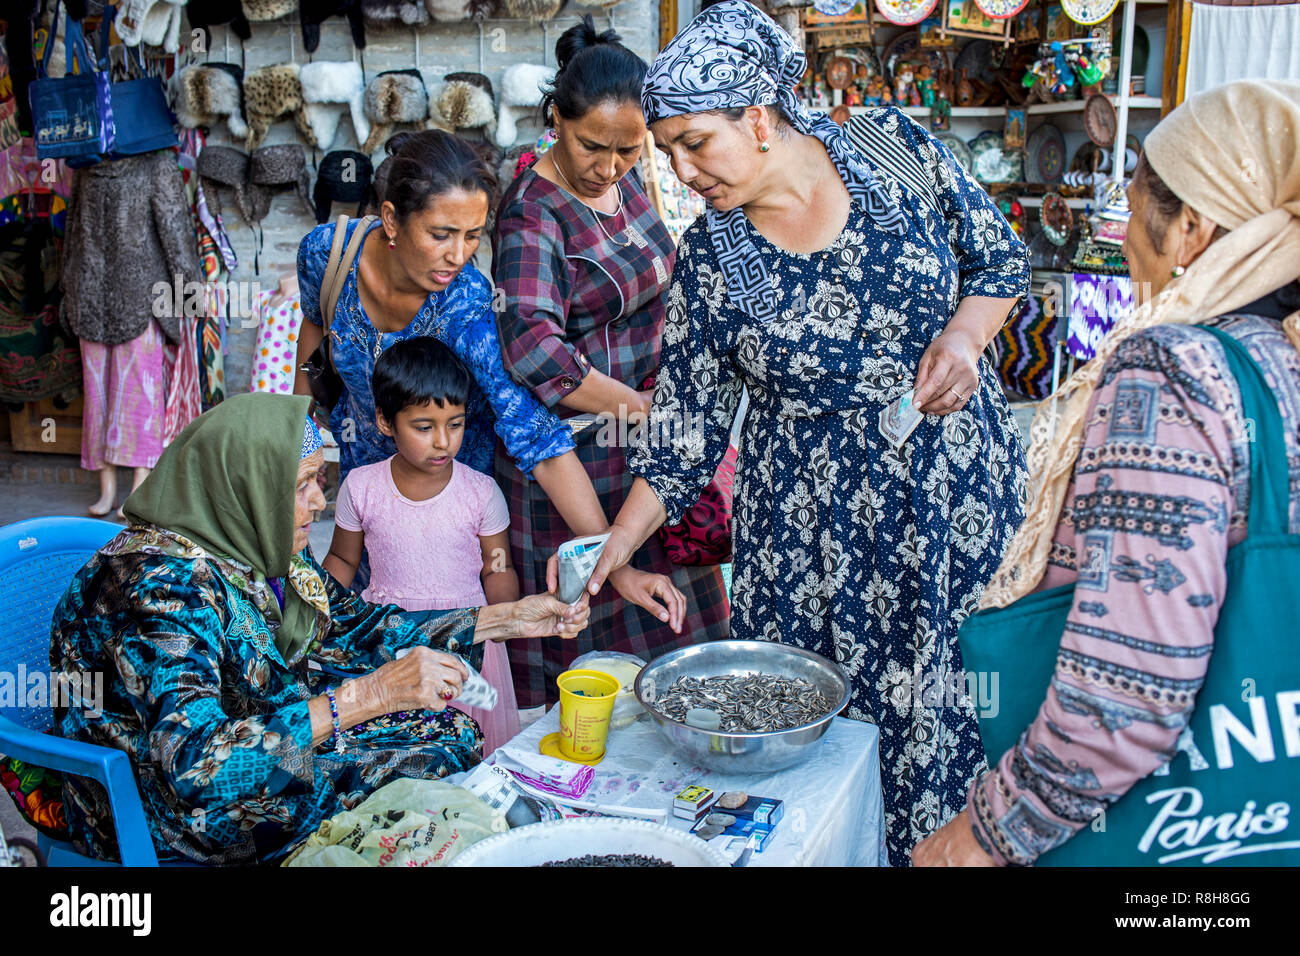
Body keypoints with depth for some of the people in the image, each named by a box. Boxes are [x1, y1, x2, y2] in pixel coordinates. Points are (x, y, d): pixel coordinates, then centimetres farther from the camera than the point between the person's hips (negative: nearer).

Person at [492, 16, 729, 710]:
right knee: (588, 621, 6)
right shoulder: (531, 214, -20)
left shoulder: (624, 181, 4)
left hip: (644, 432, 8)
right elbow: (534, 349, -34)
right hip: (575, 449, -8)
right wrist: (634, 405, -25)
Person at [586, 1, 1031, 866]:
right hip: (813, 530, 0)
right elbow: (689, 423, -3)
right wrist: (614, 549, -10)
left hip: (960, 484, 1)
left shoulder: (896, 153, -7)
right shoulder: (710, 259, -7)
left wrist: (966, 332, -15)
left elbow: (1001, 261, 5)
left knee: (958, 697, 9)